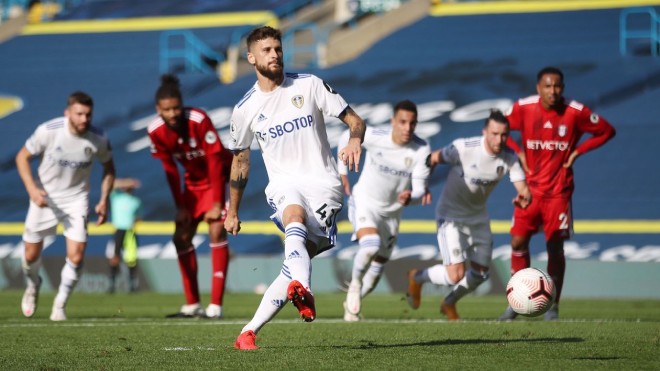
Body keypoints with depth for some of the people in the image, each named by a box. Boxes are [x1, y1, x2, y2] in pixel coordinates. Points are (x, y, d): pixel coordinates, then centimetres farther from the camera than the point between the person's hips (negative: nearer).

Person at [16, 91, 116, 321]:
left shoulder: (99, 139, -16)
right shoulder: (48, 130, -22)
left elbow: (108, 168, 4)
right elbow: (22, 157, -10)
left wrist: (104, 201, -4)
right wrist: (32, 189, -23)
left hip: (76, 199, 0)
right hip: (44, 197, 0)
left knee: (76, 256, -13)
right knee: (31, 255, 9)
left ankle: (60, 305, 9)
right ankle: (33, 287, 44)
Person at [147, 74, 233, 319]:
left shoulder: (199, 121, -29)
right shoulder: (156, 131, -15)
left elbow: (215, 162, -25)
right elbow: (170, 170, -4)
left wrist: (217, 204, -24)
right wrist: (181, 207, -4)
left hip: (220, 176, -6)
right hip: (194, 181, 6)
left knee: (216, 231, -20)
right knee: (181, 238, 3)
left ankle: (216, 305, -20)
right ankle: (192, 305, 13)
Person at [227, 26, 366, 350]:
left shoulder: (309, 85, 4)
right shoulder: (245, 109, 9)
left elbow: (354, 120, 6)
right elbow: (240, 161, 23)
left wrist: (355, 140, -19)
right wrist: (232, 212, 28)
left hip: (323, 182, 0)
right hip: (284, 185, 0)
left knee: (296, 263, -18)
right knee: (294, 215, -38)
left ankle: (249, 332, -14)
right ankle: (304, 293, -62)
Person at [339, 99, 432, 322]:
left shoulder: (422, 150, -22)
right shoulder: (374, 137, -23)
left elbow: (419, 189, -21)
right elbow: (346, 138, -2)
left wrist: (409, 198, -44)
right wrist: (342, 172, 4)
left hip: (391, 211, 3)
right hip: (365, 201, -3)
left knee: (378, 268, 14)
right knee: (371, 245, -31)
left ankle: (352, 304, 39)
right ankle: (355, 283, -1)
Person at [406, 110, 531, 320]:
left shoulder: (509, 157, -12)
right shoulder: (463, 148, -25)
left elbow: (523, 188, -19)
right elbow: (433, 159, -11)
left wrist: (523, 196, -43)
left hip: (478, 217, 6)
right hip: (451, 216, -6)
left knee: (481, 274, 14)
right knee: (456, 275, -17)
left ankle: (449, 303, 43)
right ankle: (418, 277, 15)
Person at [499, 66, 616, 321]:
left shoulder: (576, 112, -10)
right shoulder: (523, 108, -7)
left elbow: (606, 131, 1)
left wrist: (577, 151, -6)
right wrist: (518, 151, -4)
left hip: (558, 192, -1)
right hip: (530, 188, 1)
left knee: (555, 247, -1)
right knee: (518, 242, -3)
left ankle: (553, 306, 10)